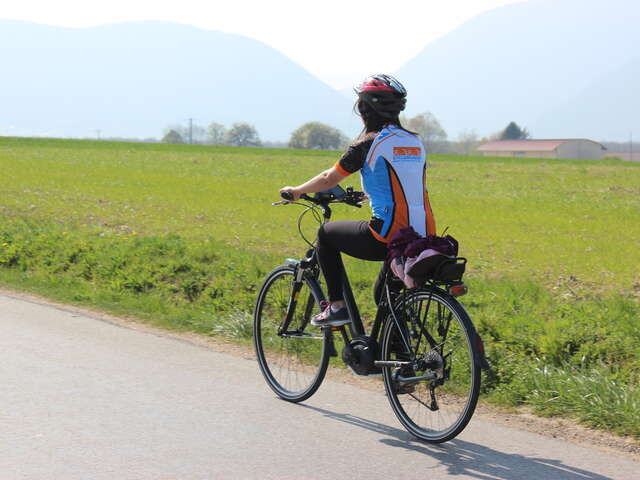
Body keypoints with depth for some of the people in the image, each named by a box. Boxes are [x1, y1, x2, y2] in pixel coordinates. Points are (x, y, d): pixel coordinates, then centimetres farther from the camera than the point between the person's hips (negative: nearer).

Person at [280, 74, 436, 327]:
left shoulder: (369, 142, -5)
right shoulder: (415, 141, 15)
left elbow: (329, 179, 2)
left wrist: (296, 191, 20)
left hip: (388, 238, -6)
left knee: (326, 233, 18)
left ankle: (337, 306, 15)